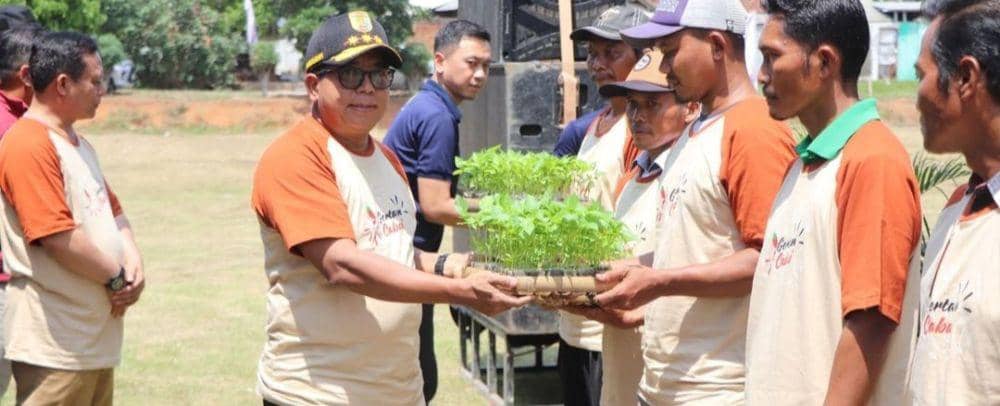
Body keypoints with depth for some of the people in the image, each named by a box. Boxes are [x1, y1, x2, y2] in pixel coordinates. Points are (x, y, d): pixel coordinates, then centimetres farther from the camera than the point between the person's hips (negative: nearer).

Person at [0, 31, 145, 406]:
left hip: (97, 337, 10)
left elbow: (111, 210, 19)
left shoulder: (79, 145, 15)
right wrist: (117, 278, -11)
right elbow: (59, 236, -23)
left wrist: (133, 263, 0)